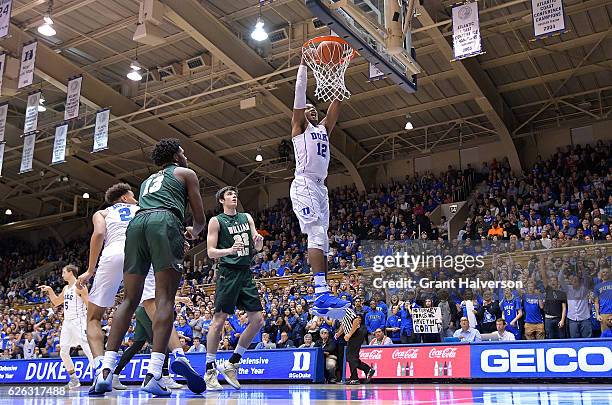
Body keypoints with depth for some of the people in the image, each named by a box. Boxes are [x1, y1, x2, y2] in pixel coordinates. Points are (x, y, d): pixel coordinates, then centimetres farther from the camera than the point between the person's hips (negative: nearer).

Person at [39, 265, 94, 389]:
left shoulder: (79, 286, -8)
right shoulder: (66, 288, 16)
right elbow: (56, 302, 29)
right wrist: (49, 290, 17)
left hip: (79, 322, -9)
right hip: (67, 322, 9)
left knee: (88, 349, -15)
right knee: (63, 352, 8)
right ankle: (74, 379, 17)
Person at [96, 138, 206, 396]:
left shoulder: (147, 180, 38)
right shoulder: (186, 173, 23)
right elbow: (200, 219, 18)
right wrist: (193, 233, 41)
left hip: (136, 222, 5)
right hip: (164, 222, -5)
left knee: (129, 300, 6)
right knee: (165, 299, -9)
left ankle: (105, 371, -2)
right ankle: (153, 374, -19)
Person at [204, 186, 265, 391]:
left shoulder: (247, 218, 17)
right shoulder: (216, 221, 1)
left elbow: (258, 247, 16)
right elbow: (210, 252, -4)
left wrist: (259, 241, -8)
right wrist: (230, 250, -22)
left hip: (246, 273, 6)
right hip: (228, 272, -6)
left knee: (257, 320, 1)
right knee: (219, 319, -8)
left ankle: (232, 364, 13)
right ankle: (210, 370, 1)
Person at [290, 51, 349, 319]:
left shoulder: (324, 128, 26)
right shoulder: (299, 126, 9)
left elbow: (336, 102, 20)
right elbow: (300, 92, 0)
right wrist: (304, 64, 0)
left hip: (320, 187, 8)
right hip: (304, 185, -8)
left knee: (320, 239, 2)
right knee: (317, 235, -23)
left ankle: (320, 300, 0)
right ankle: (322, 293, -32)